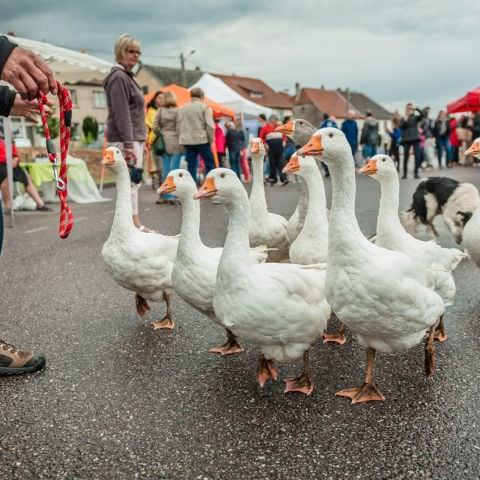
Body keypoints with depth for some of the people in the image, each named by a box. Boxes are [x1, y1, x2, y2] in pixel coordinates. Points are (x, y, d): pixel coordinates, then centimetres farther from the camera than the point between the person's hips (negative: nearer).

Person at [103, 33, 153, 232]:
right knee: (130, 182, -10)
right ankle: (134, 225, -8)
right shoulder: (118, 77, -10)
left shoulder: (128, 76, 21)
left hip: (135, 137, 10)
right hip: (125, 139, -10)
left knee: (133, 182, 11)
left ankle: (135, 224, 16)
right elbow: (121, 114, -18)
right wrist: (128, 144, -22)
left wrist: (141, 140, 21)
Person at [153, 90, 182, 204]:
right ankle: (171, 195, -3)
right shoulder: (178, 111, -5)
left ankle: (164, 196, 12)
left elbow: (155, 127, -2)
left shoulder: (160, 111, 2)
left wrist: (161, 135, 14)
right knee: (174, 169, 0)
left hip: (164, 143, 3)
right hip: (176, 143, -3)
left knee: (165, 169, 8)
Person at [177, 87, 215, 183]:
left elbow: (178, 126, 9)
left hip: (187, 140, 4)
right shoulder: (204, 107, -3)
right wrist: (211, 139, -1)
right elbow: (210, 125, -10)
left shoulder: (182, 108, 9)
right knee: (209, 163, 4)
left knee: (191, 165, 6)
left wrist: (182, 137, 15)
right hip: (202, 140, -4)